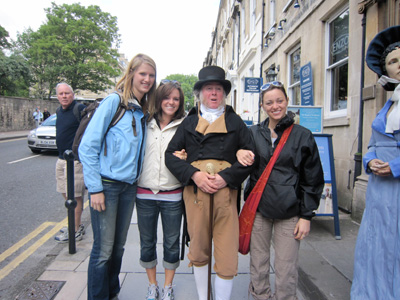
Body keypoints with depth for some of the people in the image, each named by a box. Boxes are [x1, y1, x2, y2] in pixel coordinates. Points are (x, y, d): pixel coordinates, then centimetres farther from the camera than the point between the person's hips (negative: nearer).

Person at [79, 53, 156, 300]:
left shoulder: (143, 112, 12)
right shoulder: (114, 101, -8)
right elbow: (87, 146, -12)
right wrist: (95, 188, -14)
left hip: (129, 186, 6)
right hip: (107, 184, -6)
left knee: (118, 247, 17)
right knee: (103, 250, 2)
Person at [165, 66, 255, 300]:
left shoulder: (235, 122, 12)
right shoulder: (189, 122, 14)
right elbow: (171, 154, 7)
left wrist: (226, 177, -11)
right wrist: (194, 174, -9)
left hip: (226, 192, -1)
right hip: (195, 191, 1)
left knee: (227, 256, 0)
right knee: (199, 251, 14)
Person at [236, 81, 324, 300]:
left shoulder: (302, 136, 0)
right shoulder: (253, 133, 5)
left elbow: (313, 180, 2)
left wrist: (306, 216, -1)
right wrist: (238, 152, -16)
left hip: (289, 212, -2)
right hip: (258, 208, 2)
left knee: (286, 270, 5)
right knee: (258, 265, 13)